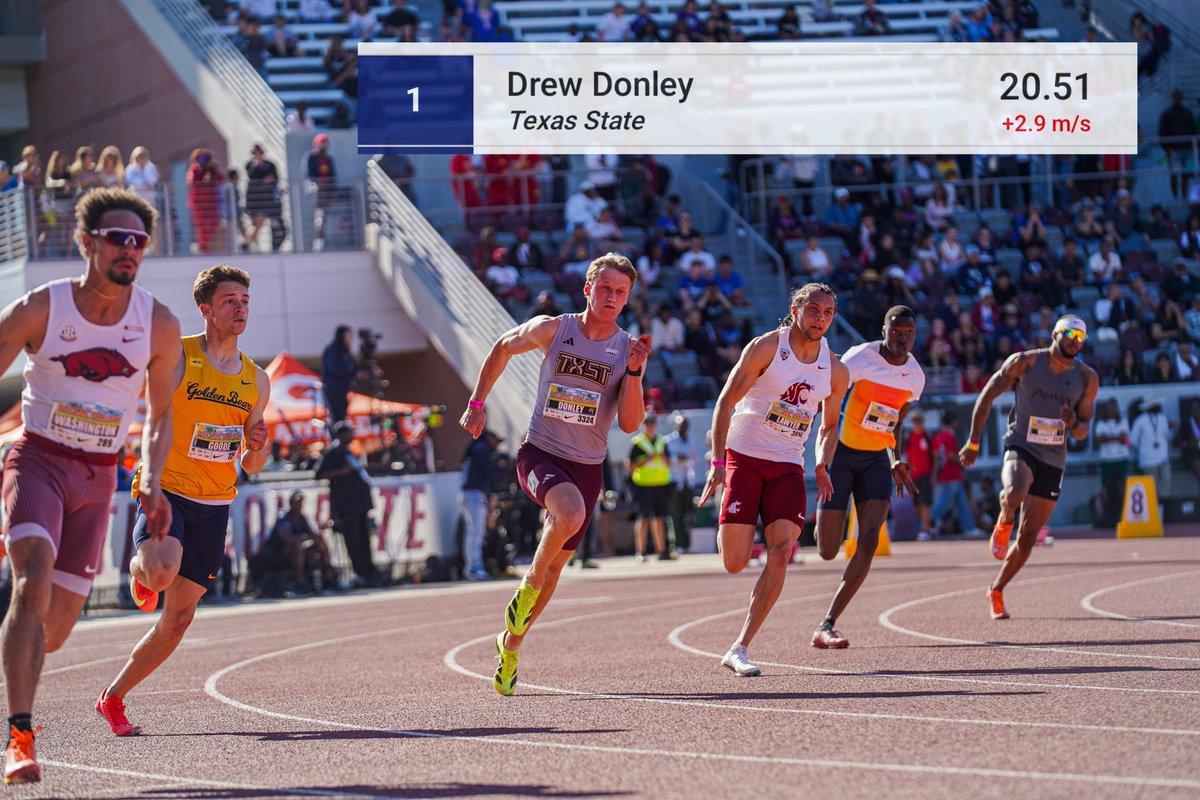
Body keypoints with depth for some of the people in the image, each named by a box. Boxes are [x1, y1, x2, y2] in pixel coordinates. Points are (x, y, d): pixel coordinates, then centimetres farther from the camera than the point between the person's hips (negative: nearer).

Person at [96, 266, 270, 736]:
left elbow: (250, 466, 17)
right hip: (165, 492, -5)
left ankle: (114, 698, 19)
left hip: (214, 506, 5)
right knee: (162, 571, -35)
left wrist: (257, 447, -6)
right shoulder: (177, 357, -4)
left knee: (178, 619, 3)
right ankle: (140, 568, 1)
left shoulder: (256, 382, 11)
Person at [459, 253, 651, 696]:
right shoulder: (551, 330, -5)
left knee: (556, 561, 12)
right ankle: (528, 587, -9)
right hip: (540, 454, -3)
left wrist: (634, 372, -21)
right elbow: (503, 348, 14)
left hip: (587, 467, 3)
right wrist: (477, 402, 10)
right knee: (570, 513, -35)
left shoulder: (629, 350, -2)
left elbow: (630, 424, -9)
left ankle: (510, 644, 34)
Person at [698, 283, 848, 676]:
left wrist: (822, 467, 1)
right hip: (744, 457, -4)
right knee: (734, 563, -8)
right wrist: (718, 461, -19)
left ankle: (740, 649, -14)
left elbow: (829, 425, 20)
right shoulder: (767, 347, -8)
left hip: (788, 467, 4)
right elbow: (726, 400, -9)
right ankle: (729, 532, 34)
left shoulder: (835, 371, 6)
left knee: (781, 552, -17)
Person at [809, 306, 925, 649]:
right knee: (828, 551, -5)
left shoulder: (915, 375, 4)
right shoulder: (860, 358, -15)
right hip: (842, 453, -4)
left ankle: (826, 626, -12)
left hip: (876, 460, 4)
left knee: (869, 541, -15)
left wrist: (897, 462, 9)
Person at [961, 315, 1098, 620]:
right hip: (1021, 448, -3)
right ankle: (1004, 523, -4)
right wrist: (973, 442, 1)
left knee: (1027, 539, 6)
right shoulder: (1025, 362, -6)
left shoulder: (1087, 378, 2)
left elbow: (1083, 431, 8)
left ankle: (996, 591, 26)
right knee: (1016, 493, -39)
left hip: (1053, 460, 3)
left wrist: (1075, 425, -17)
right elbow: (987, 396, 2)